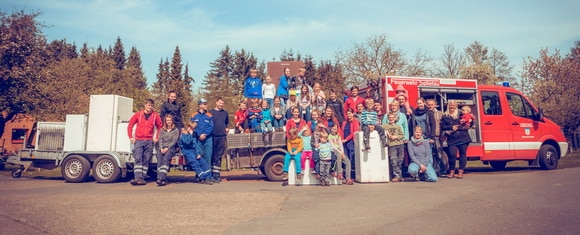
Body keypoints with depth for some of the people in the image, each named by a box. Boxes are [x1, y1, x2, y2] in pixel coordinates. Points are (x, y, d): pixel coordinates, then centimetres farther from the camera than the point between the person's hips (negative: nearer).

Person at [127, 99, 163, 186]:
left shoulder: (155, 115, 6)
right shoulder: (138, 114, 5)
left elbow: (160, 126, 12)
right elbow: (130, 125, 9)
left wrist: (157, 137, 6)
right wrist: (131, 137, 3)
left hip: (149, 141, 1)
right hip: (138, 140, -1)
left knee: (146, 160, 2)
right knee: (138, 159, -11)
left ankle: (142, 178, 6)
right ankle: (138, 177, -16)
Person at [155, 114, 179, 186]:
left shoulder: (176, 130, 13)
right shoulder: (162, 130, 23)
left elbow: (174, 141, 3)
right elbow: (160, 140, 12)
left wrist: (167, 148, -11)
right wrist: (161, 148, -7)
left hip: (170, 148, -3)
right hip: (161, 148, 3)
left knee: (165, 158, -32)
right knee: (159, 159, -27)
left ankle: (161, 178, -45)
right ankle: (161, 178, -39)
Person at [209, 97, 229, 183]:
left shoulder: (225, 113, 14)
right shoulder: (211, 112, 5)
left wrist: (227, 128, 11)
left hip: (222, 136, 2)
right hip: (213, 136, -2)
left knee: (219, 155, 2)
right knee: (212, 155, 0)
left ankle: (216, 173, 5)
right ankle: (211, 173, 6)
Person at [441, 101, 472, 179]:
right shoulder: (445, 117, 12)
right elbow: (443, 127, 3)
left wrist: (458, 127, -7)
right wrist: (451, 127, -9)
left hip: (463, 138, 1)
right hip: (452, 139, -1)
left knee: (463, 154, 1)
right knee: (452, 154, -11)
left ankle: (461, 171, 9)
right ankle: (452, 171, 6)